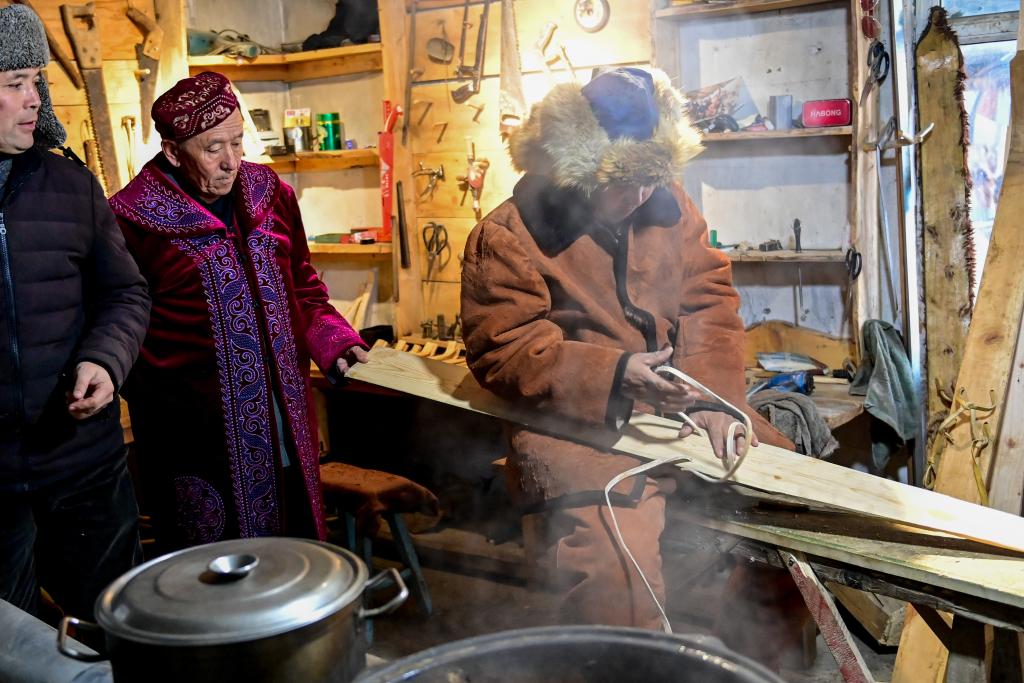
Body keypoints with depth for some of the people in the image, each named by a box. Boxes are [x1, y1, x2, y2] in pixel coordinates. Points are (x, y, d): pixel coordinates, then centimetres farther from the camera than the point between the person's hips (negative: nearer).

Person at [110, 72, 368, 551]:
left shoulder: (269, 193, 7)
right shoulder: (132, 218, -9)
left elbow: (302, 282, 16)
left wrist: (333, 339, 2)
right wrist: (158, 399, -12)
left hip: (285, 416, 5)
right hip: (196, 431, -4)